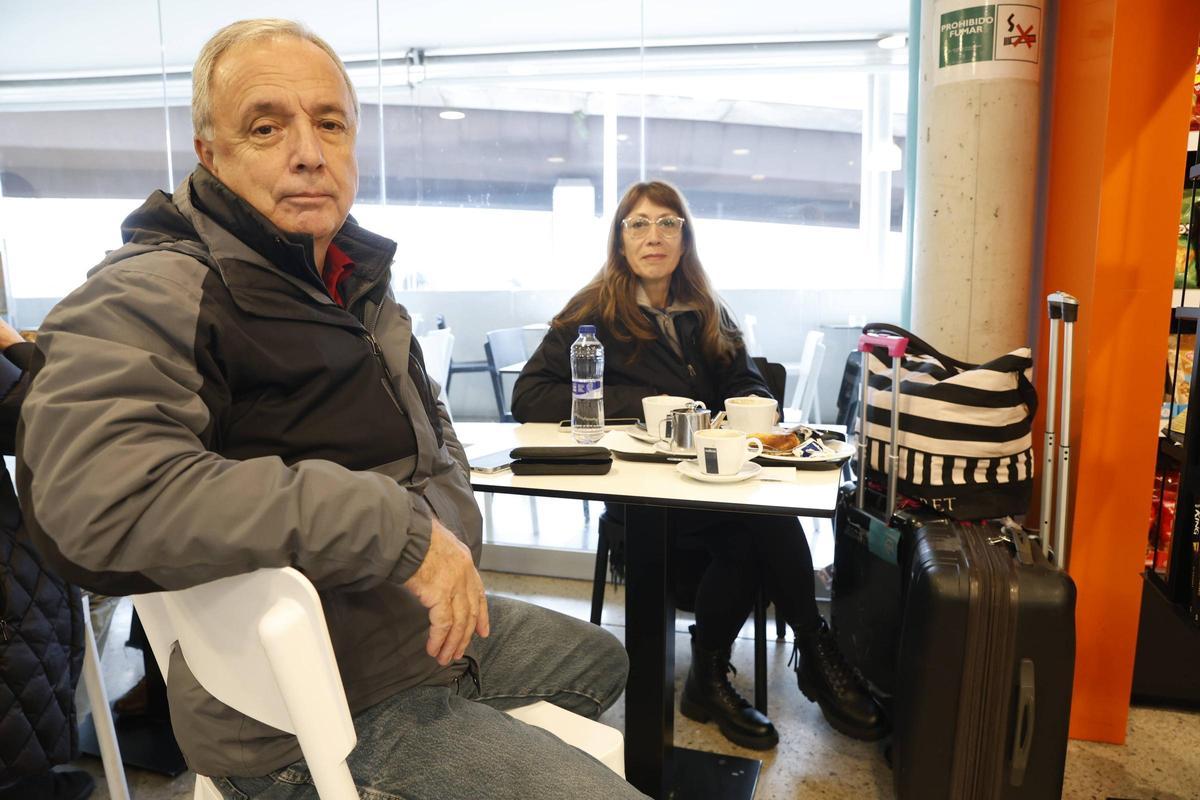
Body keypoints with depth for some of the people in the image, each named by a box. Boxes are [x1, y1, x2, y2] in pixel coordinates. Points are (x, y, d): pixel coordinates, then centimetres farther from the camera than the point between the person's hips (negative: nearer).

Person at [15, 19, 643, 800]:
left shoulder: (360, 288, 12)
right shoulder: (149, 297, -17)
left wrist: (444, 528, -8)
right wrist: (399, 529, -33)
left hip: (429, 626, 9)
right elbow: (90, 495, -35)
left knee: (602, 657, 28)